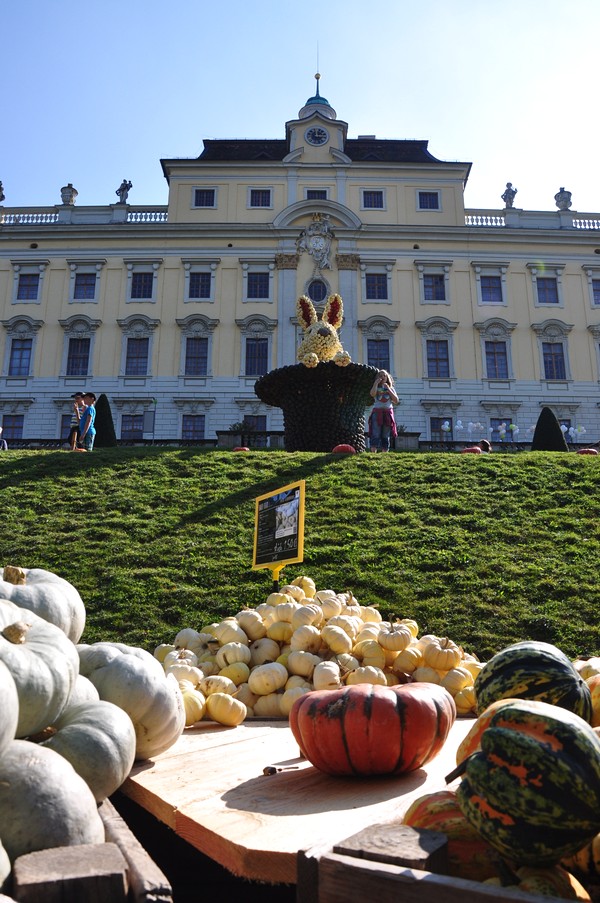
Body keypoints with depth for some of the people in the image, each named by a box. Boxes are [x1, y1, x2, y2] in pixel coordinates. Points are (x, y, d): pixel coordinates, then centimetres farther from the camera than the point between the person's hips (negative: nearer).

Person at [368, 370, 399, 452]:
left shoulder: (391, 388, 17)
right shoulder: (376, 388, 11)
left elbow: (396, 401, 3)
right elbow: (372, 394, -15)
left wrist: (388, 389, -2)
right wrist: (376, 383, -4)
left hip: (388, 412, 2)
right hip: (377, 412, -2)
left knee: (386, 435, 1)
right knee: (375, 434, -12)